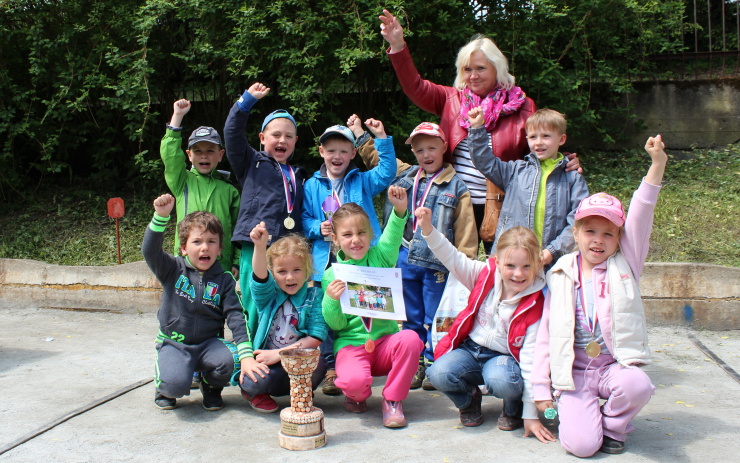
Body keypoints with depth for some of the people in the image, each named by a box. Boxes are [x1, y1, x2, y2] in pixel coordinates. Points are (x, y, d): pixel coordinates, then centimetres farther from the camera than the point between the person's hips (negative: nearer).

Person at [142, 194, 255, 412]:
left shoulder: (224, 280, 0)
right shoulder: (173, 270, -3)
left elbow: (236, 316, -8)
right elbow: (150, 251, -21)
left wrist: (247, 355, -21)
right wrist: (161, 216, -37)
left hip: (209, 343, 2)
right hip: (174, 344, -2)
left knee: (233, 359, -29)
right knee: (176, 384, -30)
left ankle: (211, 387, 8)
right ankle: (162, 383, 11)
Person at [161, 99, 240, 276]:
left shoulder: (229, 190, 9)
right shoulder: (182, 182, 9)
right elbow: (170, 155, -6)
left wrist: (237, 263, 4)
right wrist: (177, 116, -8)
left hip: (222, 265, 1)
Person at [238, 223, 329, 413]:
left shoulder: (314, 296, 1)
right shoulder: (268, 294, 2)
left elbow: (316, 337, -8)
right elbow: (259, 276, -22)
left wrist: (279, 354, -15)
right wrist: (260, 247, -42)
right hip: (266, 360, 0)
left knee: (318, 363, -31)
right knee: (261, 379, -32)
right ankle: (253, 391, 7)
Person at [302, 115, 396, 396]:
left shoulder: (362, 181, 13)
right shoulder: (312, 186, 13)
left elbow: (386, 173, -3)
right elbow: (304, 219, 11)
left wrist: (382, 139, -10)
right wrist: (317, 228, -10)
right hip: (326, 259, 1)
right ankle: (331, 367, 11)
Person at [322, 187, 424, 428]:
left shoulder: (379, 259, 5)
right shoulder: (331, 275, 2)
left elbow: (392, 237, -17)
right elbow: (335, 324, -1)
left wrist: (399, 209, -36)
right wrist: (331, 300, -21)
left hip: (385, 340, 2)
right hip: (351, 344, -2)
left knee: (410, 339, -31)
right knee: (355, 380, -33)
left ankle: (392, 400, -7)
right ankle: (356, 395, 9)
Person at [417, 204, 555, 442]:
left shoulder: (536, 306, -15)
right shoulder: (485, 276, -7)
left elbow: (530, 357, -16)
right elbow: (453, 258, -7)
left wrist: (531, 415, -16)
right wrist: (428, 229, -26)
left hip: (504, 356, -3)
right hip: (470, 348, 3)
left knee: (501, 381, -38)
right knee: (439, 374, -28)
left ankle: (513, 408, 2)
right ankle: (469, 399, 9)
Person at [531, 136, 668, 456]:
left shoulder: (625, 265, 3)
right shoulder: (560, 276, 3)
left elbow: (640, 216, -9)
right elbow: (545, 331, 4)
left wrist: (657, 164, -19)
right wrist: (541, 388, 1)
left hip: (615, 365, 1)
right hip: (573, 371, -1)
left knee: (638, 384, -33)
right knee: (581, 444, -20)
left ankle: (612, 425, 0)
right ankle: (572, 412, 17)